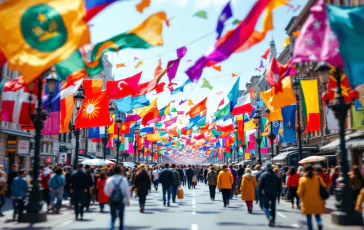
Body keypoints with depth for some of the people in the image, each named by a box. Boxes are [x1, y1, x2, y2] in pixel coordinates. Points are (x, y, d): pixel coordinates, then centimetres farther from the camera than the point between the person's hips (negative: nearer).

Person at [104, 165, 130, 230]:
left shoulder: (109, 179, -5)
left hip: (112, 201, 1)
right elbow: (127, 191, -5)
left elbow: (106, 191, -1)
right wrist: (128, 200, 8)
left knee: (113, 217, 8)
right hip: (121, 201, -1)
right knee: (121, 217, 15)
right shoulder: (124, 179, -8)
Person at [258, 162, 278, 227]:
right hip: (273, 193, 3)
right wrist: (278, 192, 12)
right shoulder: (275, 175, 1)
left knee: (265, 206, 6)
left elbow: (260, 184, -9)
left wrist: (260, 192, 0)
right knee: (273, 207, 12)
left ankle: (270, 216, -19)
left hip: (265, 193, -3)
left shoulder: (263, 174, -9)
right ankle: (272, 221, 14)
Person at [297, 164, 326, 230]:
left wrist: (302, 197, 13)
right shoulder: (318, 178, -4)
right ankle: (320, 224, -14)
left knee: (309, 218, 10)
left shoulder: (302, 179, -10)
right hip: (317, 202, 2)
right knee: (318, 216, 13)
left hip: (307, 202, -2)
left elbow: (300, 192, -8)